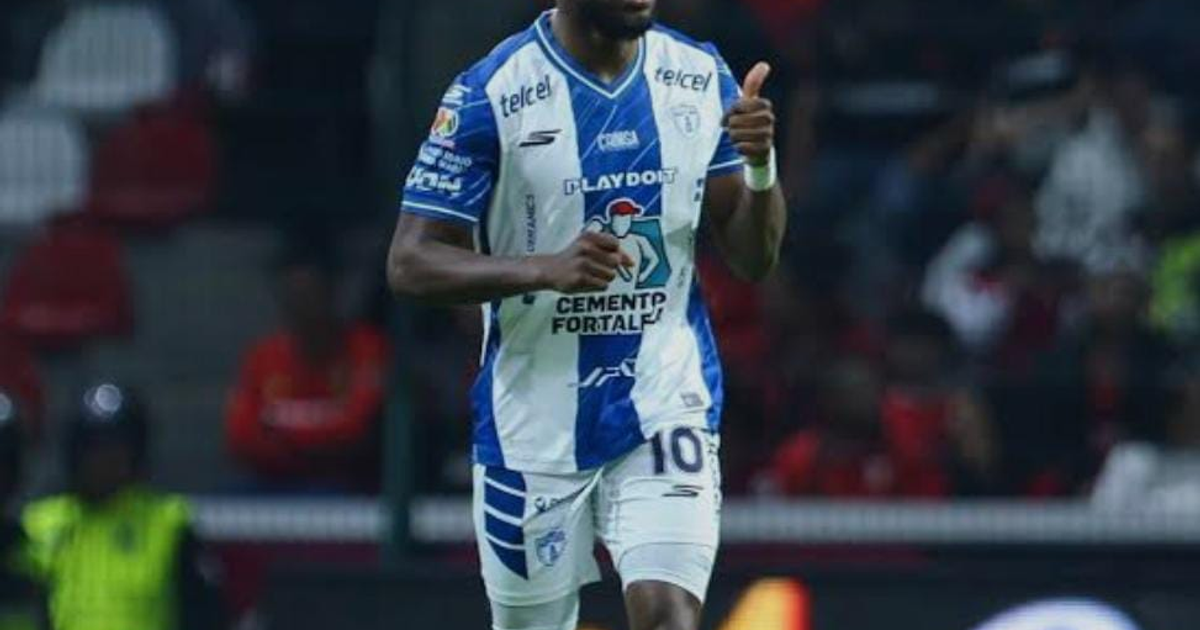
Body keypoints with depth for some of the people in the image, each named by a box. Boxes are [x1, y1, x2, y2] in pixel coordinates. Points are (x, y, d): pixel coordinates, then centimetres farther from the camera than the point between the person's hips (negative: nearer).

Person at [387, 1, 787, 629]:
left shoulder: (701, 78, 1)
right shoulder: (490, 95, -11)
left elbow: (752, 259, 6)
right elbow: (409, 263, -11)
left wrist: (761, 166, -15)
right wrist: (546, 269, -27)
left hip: (666, 412, 2)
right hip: (533, 428, -2)